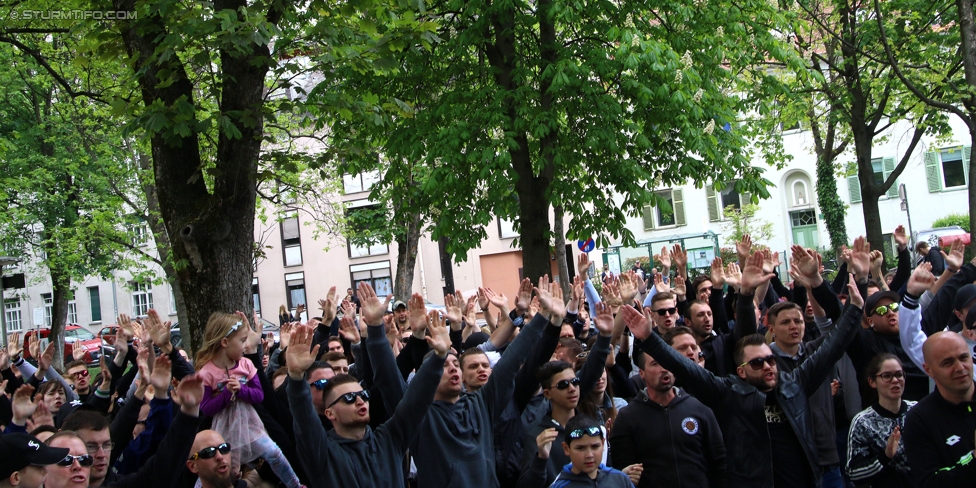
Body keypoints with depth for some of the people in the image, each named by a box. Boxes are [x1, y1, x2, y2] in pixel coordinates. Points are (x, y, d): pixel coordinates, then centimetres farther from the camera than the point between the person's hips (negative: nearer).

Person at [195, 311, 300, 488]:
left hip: (249, 423, 3)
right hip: (225, 430, -3)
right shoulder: (207, 373, -14)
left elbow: (260, 395, -2)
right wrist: (227, 393, -25)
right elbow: (206, 409, -14)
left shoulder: (246, 365, -2)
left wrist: (241, 389, -20)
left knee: (274, 454, 0)